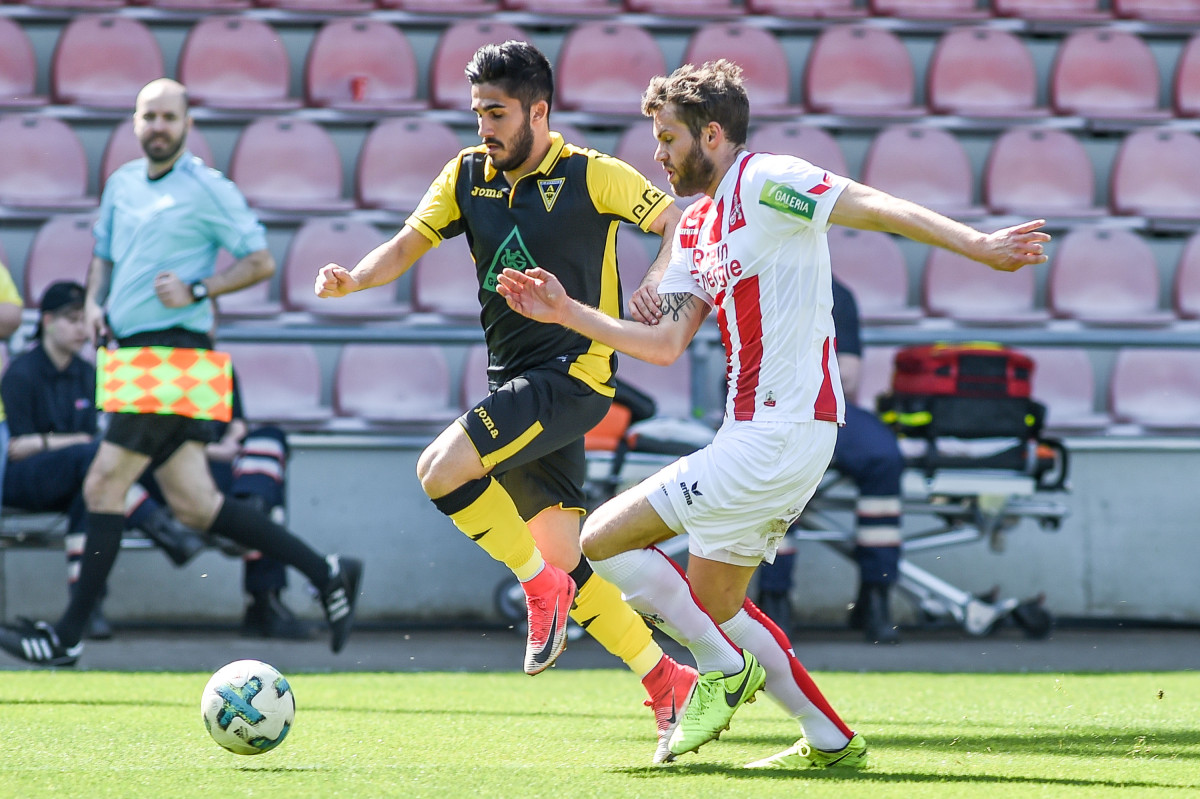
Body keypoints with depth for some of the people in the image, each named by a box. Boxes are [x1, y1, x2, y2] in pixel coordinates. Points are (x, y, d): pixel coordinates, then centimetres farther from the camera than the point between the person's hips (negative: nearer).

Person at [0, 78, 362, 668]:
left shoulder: (208, 189, -5)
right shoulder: (121, 183, 17)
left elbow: (260, 261, -4)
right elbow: (104, 254, 29)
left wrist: (197, 290, -15)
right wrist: (94, 303, 10)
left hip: (174, 351, -8)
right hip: (132, 352, 8)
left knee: (104, 485, -9)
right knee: (193, 504, 5)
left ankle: (68, 635, -4)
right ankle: (326, 573, 12)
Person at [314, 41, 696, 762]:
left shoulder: (590, 176, -6)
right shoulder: (468, 175, 10)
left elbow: (676, 223, -4)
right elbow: (411, 242, 7)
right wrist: (355, 279, -12)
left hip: (572, 375, -7)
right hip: (515, 385, 7)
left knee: (441, 469, -23)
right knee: (562, 561, 6)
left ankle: (543, 589, -6)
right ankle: (668, 685, 16)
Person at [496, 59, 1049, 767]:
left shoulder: (765, 183, -10)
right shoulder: (696, 229, 18)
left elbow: (877, 207, -20)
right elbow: (666, 343, 17)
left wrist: (979, 245, -30)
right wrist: (567, 313, 12)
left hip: (779, 436, -10)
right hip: (755, 435, 10)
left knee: (603, 539, -7)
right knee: (715, 603, 16)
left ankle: (723, 667, 3)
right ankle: (830, 740, 18)